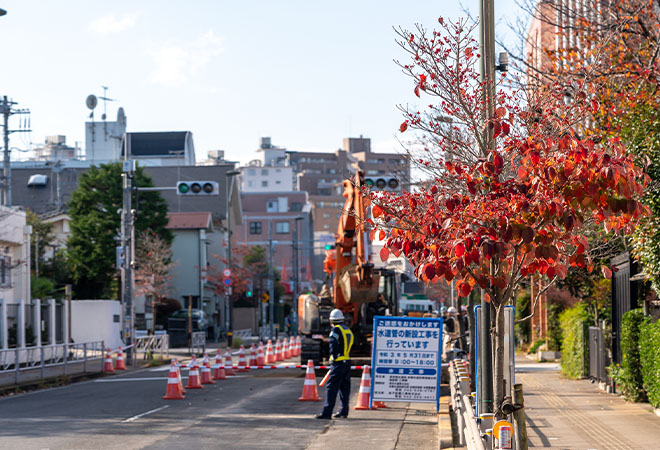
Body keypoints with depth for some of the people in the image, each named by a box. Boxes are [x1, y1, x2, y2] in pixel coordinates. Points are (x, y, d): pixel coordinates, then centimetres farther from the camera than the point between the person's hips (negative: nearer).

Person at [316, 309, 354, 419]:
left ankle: (327, 412, -12)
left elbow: (333, 344, -20)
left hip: (338, 363, -8)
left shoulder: (336, 330, -9)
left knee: (331, 387, -8)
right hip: (347, 362, 8)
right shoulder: (348, 330, 17)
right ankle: (344, 411, 17)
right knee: (344, 387, 13)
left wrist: (333, 357, -11)